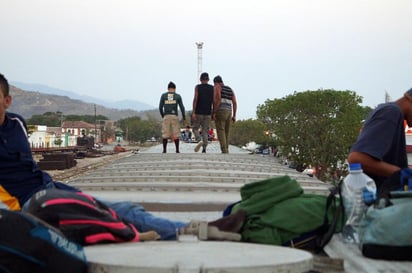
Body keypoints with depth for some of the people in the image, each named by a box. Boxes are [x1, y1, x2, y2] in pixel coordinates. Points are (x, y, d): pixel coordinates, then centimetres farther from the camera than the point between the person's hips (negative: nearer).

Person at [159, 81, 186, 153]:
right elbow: (182, 107, 3)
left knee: (165, 134, 3)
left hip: (166, 116, 0)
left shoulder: (163, 95, 5)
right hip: (175, 116, 0)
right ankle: (177, 150, 5)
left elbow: (160, 107, 4)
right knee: (176, 134, 6)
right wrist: (184, 117, 13)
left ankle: (164, 150, 2)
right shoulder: (178, 96, 6)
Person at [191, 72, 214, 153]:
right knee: (205, 131, 7)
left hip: (198, 112, -2)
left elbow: (195, 99, -11)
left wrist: (193, 112, -13)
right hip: (208, 113, 2)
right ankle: (204, 149, -2)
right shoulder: (212, 88, 5)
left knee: (195, 128, 11)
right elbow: (213, 101, 3)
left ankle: (200, 140, -18)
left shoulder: (197, 87, -2)